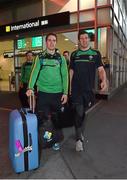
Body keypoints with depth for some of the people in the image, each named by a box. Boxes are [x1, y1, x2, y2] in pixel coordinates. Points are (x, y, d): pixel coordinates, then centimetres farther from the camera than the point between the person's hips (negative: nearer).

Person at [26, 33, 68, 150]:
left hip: (57, 93, 1)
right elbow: (35, 72, -3)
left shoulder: (61, 58, 6)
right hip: (43, 92, 0)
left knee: (57, 118, 10)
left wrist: (65, 92, -5)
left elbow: (65, 76, 2)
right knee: (41, 117, 5)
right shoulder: (40, 57, 5)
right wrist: (30, 87, -17)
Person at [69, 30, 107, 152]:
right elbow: (71, 71, 11)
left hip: (89, 89, 1)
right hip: (76, 89, 0)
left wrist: (104, 80, -18)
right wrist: (69, 86, 6)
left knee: (83, 112, 12)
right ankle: (79, 139, 3)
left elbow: (101, 69, 1)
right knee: (79, 112, -6)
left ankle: (80, 133, 32)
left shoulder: (95, 54, 6)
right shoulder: (74, 54, 9)